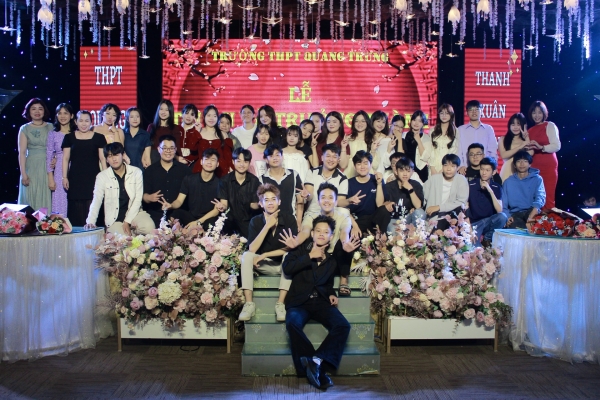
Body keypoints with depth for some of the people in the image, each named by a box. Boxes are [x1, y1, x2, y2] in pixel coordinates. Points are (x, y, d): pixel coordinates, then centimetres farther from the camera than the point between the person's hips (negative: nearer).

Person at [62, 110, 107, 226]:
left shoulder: (98, 137, 6)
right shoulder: (69, 137, 9)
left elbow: (103, 159, 5)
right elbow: (65, 159, 10)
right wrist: (65, 177, 2)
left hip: (93, 179, -1)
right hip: (75, 179, 1)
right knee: (76, 212, -2)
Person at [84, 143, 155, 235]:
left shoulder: (136, 172, 2)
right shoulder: (102, 176, 0)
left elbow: (138, 199, -2)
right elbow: (96, 201, -8)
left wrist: (127, 222, -12)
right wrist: (90, 222, -25)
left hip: (134, 213, 1)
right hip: (114, 220, -1)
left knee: (149, 227, -30)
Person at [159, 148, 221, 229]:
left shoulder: (219, 183, -2)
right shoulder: (189, 179, 6)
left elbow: (216, 210, -6)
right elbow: (179, 201, 0)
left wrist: (198, 222, -20)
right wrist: (171, 205, -25)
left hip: (208, 219, -2)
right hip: (190, 216, 2)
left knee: (212, 223, -37)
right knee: (176, 213, -29)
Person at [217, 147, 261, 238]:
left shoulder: (254, 181, -5)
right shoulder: (224, 180, -6)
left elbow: (255, 205, -3)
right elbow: (224, 203, -11)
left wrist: (254, 206, -28)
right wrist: (222, 207, -36)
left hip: (247, 222, 0)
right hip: (229, 221, 0)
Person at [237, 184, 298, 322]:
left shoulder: (289, 219, -11)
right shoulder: (256, 221, -8)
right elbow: (252, 249, -20)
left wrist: (265, 255, -21)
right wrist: (267, 226, -27)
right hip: (264, 265, 1)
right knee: (247, 255, -26)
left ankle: (280, 304, -29)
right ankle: (249, 304, -26)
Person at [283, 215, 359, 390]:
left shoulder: (335, 255, 12)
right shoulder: (301, 249, 9)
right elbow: (287, 268, -6)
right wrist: (310, 256, -8)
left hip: (322, 301, 2)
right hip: (299, 301, -2)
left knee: (343, 326, -26)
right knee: (292, 323, -33)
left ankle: (317, 361, -31)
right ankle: (317, 369, -28)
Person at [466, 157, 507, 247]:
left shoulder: (496, 187, -1)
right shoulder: (471, 185, -5)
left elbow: (499, 211, -14)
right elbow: (465, 207, -4)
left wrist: (490, 191, -23)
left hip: (489, 222, 4)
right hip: (474, 223, -4)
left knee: (502, 216, -30)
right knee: (473, 245, -34)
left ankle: (487, 238, -5)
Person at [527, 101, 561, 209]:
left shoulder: (550, 126, 1)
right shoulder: (531, 130, 16)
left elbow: (557, 146, -12)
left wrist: (541, 147, -24)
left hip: (548, 166, -5)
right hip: (535, 167, 5)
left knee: (548, 197, -8)